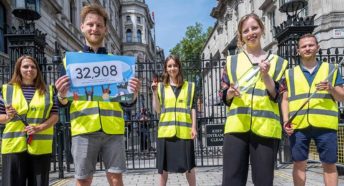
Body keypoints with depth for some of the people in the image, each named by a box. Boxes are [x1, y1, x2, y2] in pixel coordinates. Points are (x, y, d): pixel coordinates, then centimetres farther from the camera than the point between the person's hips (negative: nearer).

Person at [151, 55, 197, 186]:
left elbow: (192, 108, 7)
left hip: (184, 131, 0)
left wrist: (193, 127, 0)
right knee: (163, 165, 7)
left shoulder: (189, 86, 9)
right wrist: (155, 93, -8)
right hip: (165, 131, 1)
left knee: (188, 165, 5)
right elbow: (157, 110, 4)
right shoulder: (161, 87, 9)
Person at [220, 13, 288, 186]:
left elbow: (278, 96, 2)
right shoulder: (232, 61, 14)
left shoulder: (277, 62, 12)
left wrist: (265, 75, -12)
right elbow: (224, 96, 13)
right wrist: (231, 93, -9)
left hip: (265, 128, 0)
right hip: (236, 126, 1)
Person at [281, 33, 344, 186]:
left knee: (329, 164, 4)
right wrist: (286, 120, -3)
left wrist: (331, 88, -10)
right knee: (299, 163, 6)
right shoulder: (290, 73, 14)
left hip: (325, 125, 0)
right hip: (298, 126, 1)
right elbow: (285, 99, 11)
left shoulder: (331, 69, 12)